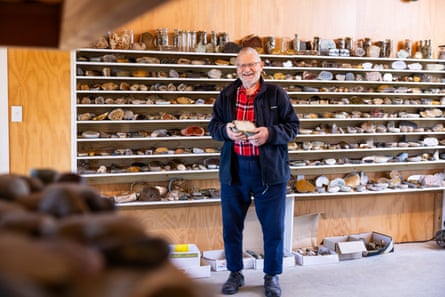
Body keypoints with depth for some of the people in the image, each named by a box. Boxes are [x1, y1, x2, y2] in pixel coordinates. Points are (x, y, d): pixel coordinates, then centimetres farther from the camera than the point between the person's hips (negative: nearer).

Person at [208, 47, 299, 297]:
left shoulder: (277, 94, -2)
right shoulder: (226, 95, 5)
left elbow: (293, 126, -2)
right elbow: (213, 126, 9)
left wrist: (270, 134, -19)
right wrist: (226, 131, -13)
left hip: (269, 171, -2)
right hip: (233, 170, 2)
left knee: (274, 227, 7)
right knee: (231, 226, 12)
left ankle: (272, 275, 26)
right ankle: (235, 273, 30)